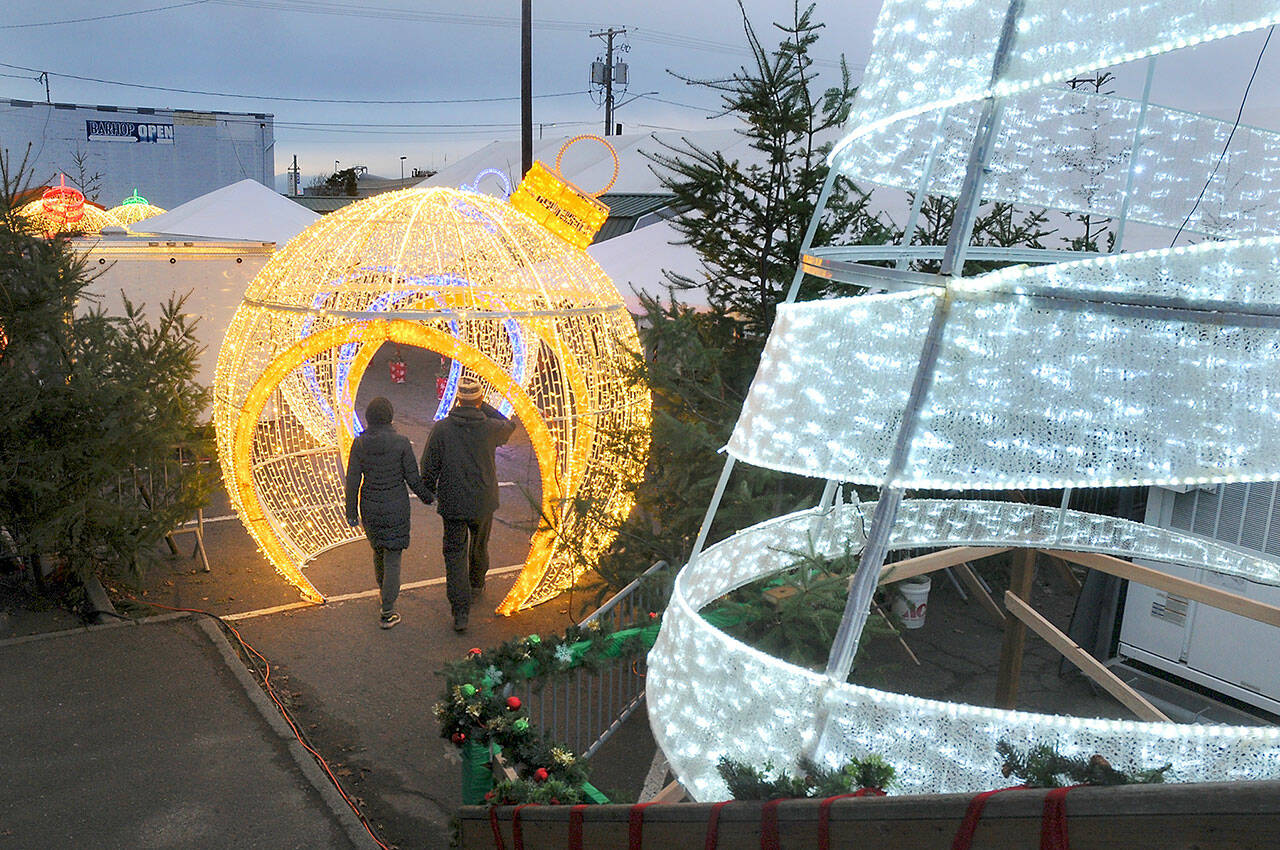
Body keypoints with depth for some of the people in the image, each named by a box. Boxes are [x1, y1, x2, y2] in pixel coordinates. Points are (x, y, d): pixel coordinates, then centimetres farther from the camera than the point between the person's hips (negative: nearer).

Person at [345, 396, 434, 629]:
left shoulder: (359, 444, -9)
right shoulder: (401, 443, -15)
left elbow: (353, 481, -4)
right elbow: (413, 478, -9)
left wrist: (351, 511, 6)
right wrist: (427, 497, 9)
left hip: (369, 505, 3)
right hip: (396, 505, -3)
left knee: (378, 549, 26)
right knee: (392, 556, 5)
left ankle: (385, 592, 47)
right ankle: (387, 612, 5)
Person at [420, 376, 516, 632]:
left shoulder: (442, 428, -13)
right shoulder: (490, 428, -11)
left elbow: (429, 467, -7)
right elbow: (509, 425, 14)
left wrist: (429, 492, 11)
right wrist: (483, 407, 16)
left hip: (452, 503, -1)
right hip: (483, 502, 1)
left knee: (455, 555, 5)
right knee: (479, 546, 25)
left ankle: (460, 611, -2)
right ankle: (476, 585, 48)